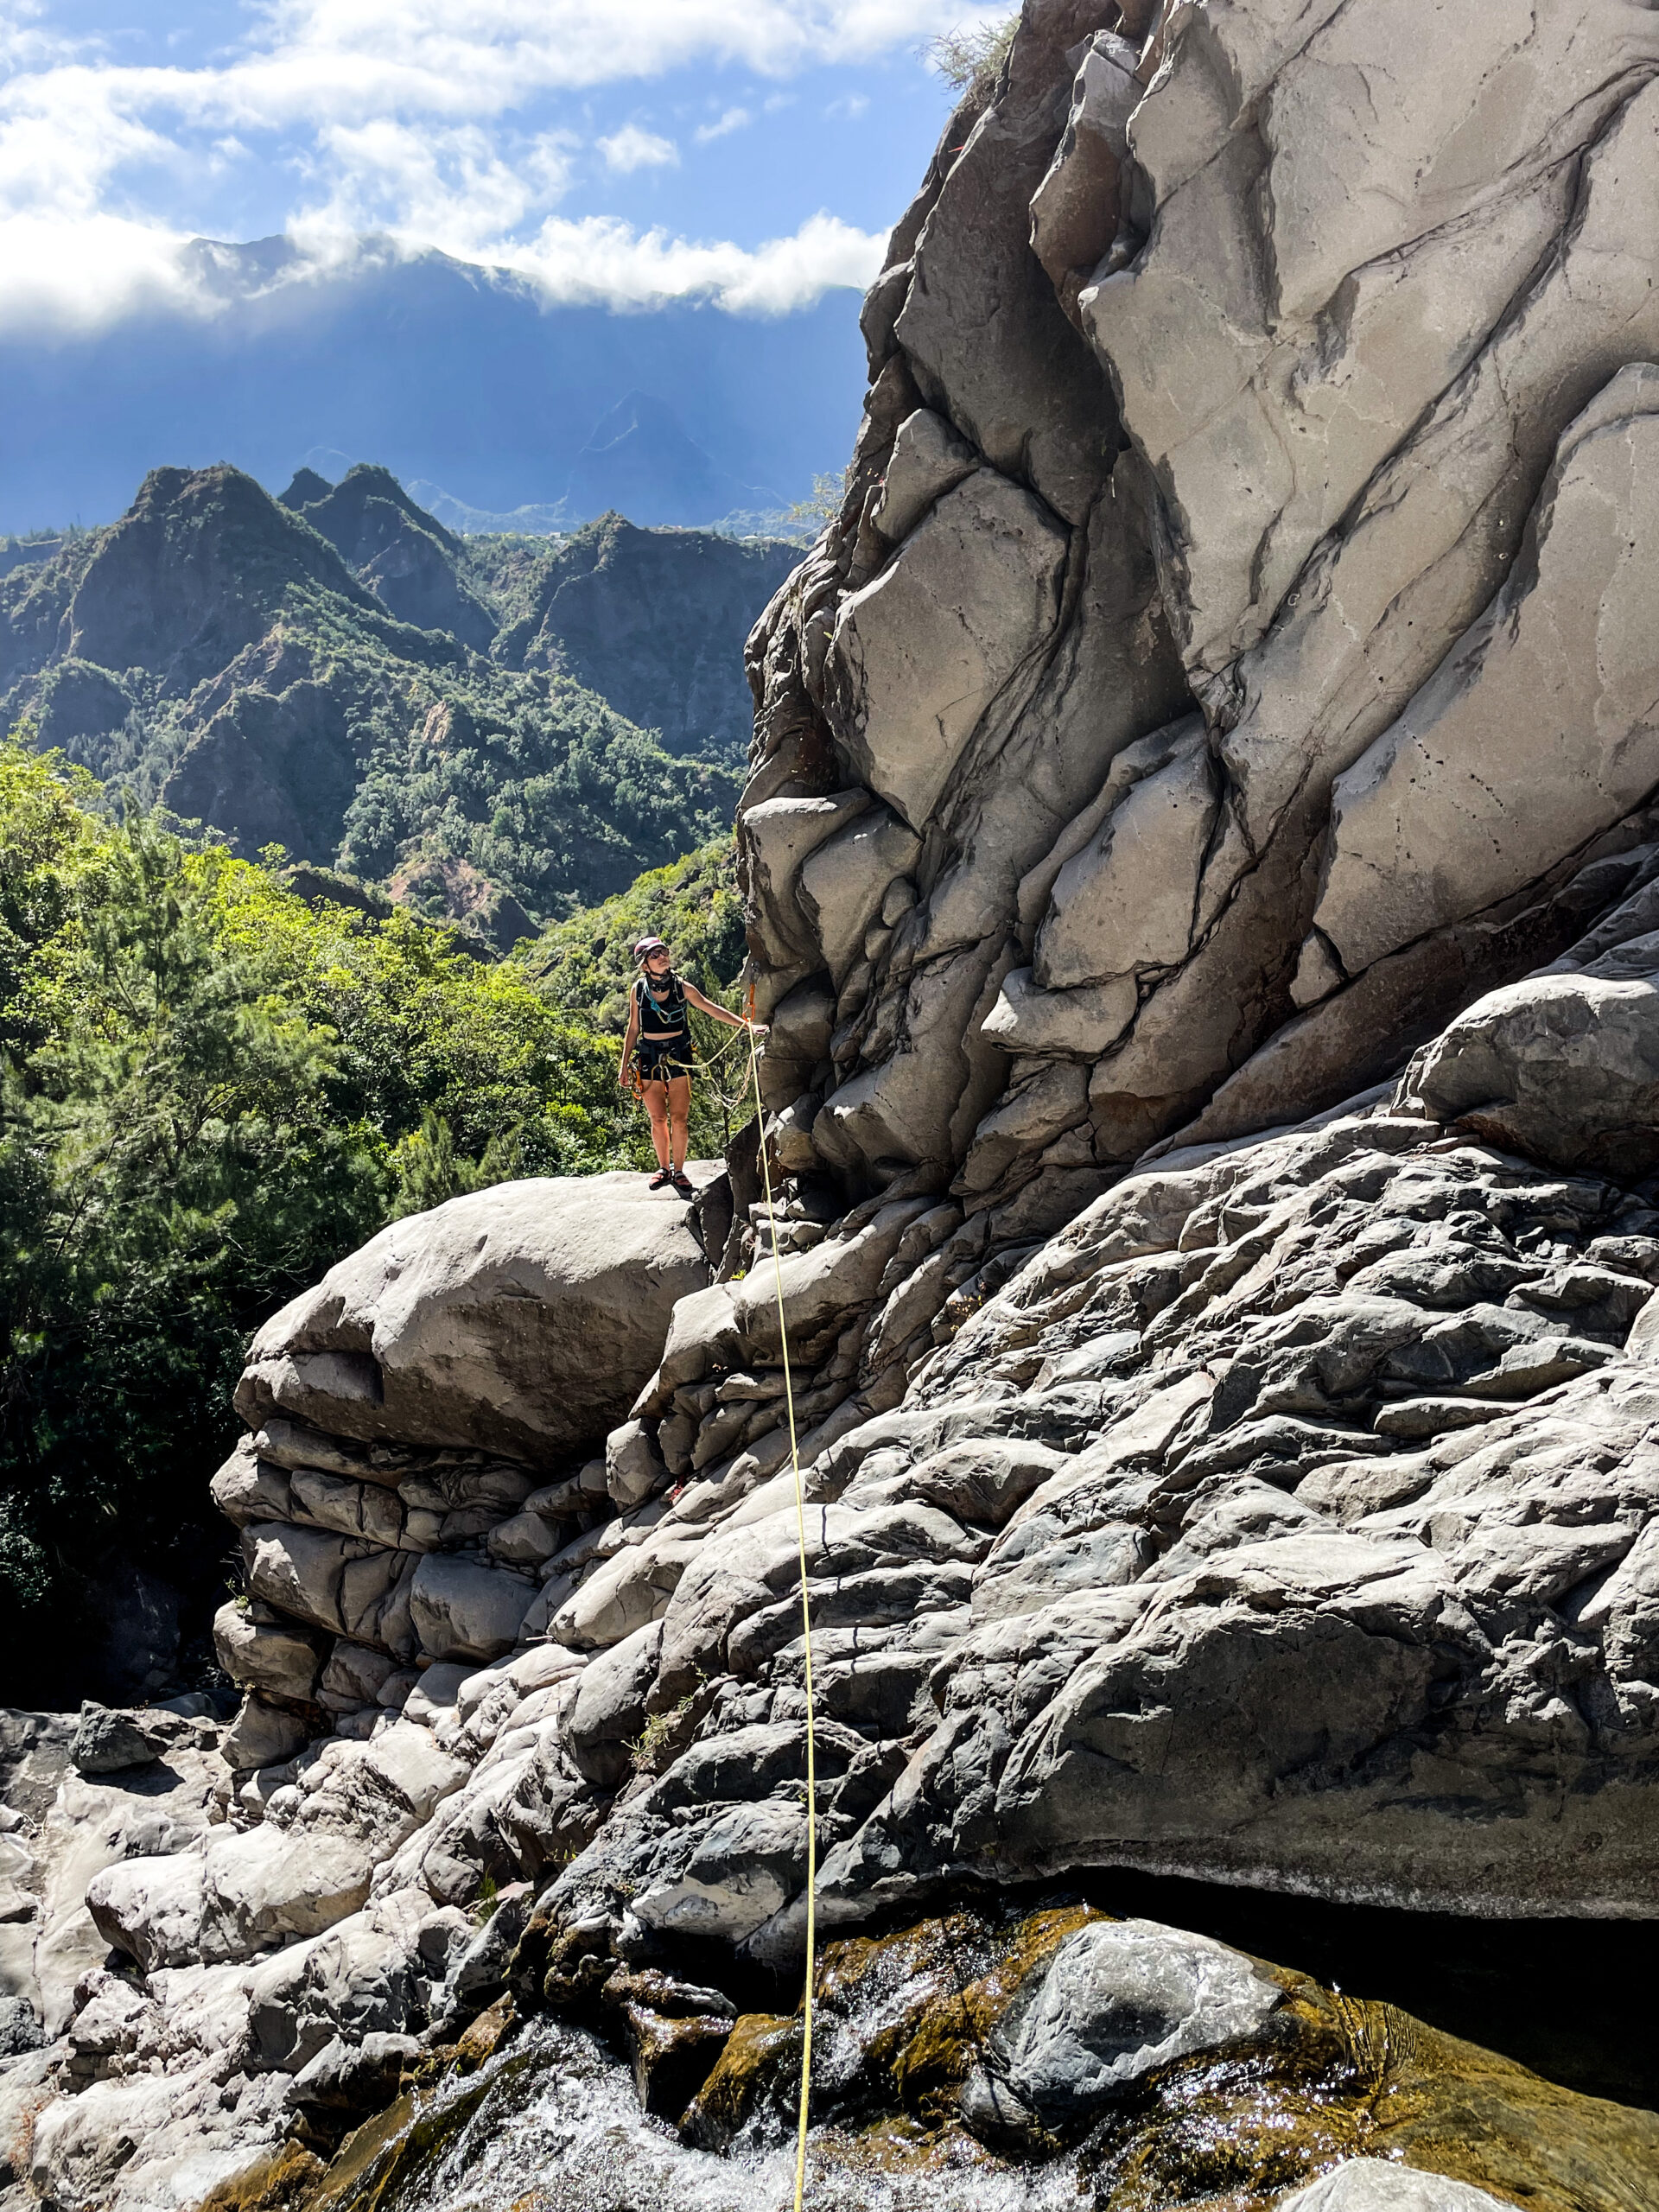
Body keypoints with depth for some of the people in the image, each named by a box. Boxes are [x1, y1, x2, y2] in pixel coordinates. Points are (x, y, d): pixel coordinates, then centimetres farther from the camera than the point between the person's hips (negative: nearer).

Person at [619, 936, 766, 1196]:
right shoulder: (638, 990, -1)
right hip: (649, 1056, 0)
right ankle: (664, 1168, 20)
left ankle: (679, 1172, 9)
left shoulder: (682, 987, -2)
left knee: (678, 1118, -2)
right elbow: (633, 1029, 7)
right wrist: (624, 1064, 7)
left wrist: (747, 1025, -11)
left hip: (678, 1056, 0)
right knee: (658, 1119, 4)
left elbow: (712, 1009, -3)